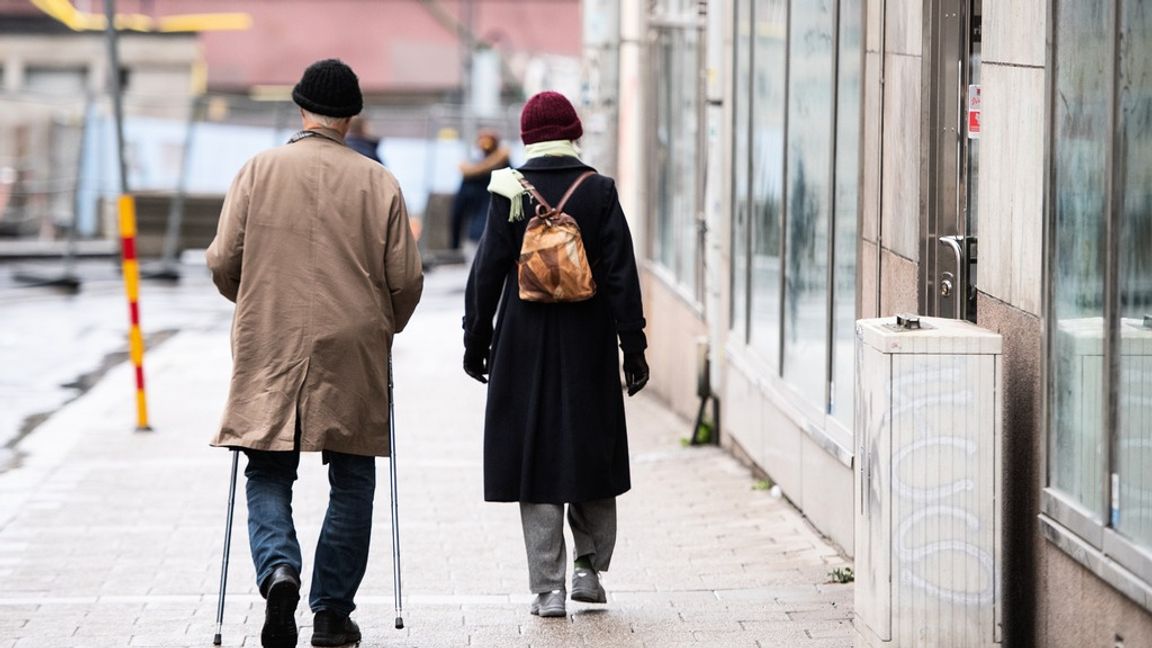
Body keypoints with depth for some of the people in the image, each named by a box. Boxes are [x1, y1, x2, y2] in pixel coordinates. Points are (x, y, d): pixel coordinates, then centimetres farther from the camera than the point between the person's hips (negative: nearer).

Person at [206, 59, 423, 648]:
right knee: (351, 483, 10)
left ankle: (278, 569, -18)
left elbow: (223, 262, -1)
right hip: (352, 357, 0)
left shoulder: (260, 170, -1)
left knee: (267, 474, 8)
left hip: (269, 355, 0)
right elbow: (406, 279, -1)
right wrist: (382, 328, 19)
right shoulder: (377, 181, -1)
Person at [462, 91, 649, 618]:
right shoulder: (599, 192, -2)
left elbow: (487, 271, -2)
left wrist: (476, 340, 7)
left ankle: (548, 588, 2)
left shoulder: (509, 192, -4)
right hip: (588, 344, 1)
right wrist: (633, 348, 2)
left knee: (534, 454, 4)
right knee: (590, 451, 16)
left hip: (524, 344, -1)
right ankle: (590, 568, 15)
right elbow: (621, 275, -3)